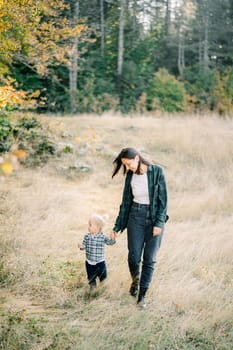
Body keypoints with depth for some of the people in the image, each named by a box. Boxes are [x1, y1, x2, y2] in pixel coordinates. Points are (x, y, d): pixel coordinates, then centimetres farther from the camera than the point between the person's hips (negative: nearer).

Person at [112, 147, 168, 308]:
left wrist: (159, 223, -14)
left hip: (155, 217, -3)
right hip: (136, 217, 3)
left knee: (149, 259, 0)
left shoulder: (157, 172, -10)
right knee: (134, 256, 2)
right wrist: (118, 226, 11)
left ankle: (142, 294, 12)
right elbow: (126, 202, 9)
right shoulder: (130, 176, 2)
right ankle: (135, 280, 33)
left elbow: (163, 199, -9)